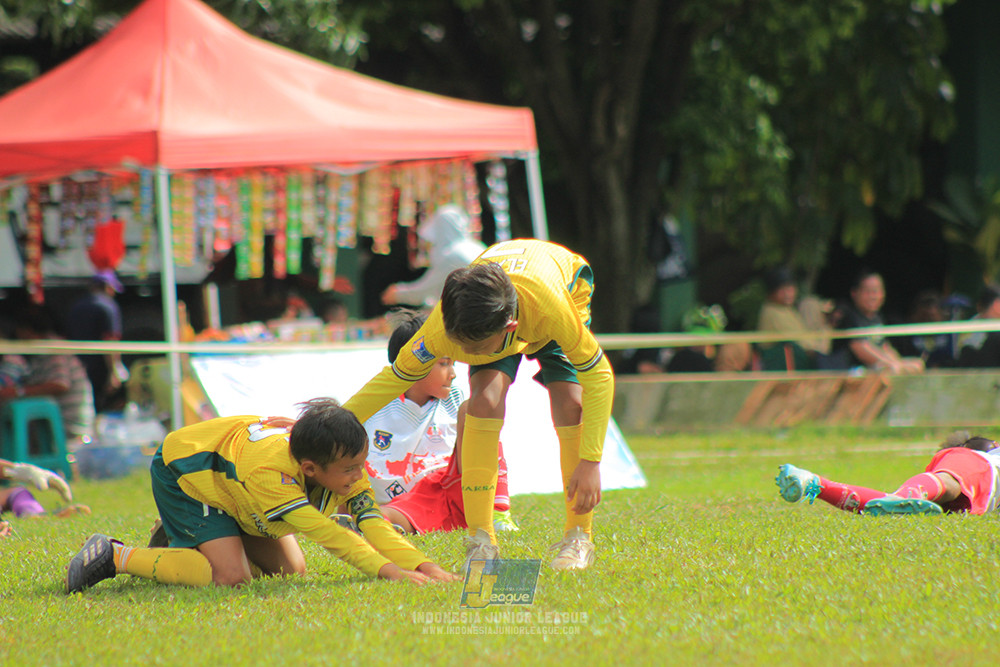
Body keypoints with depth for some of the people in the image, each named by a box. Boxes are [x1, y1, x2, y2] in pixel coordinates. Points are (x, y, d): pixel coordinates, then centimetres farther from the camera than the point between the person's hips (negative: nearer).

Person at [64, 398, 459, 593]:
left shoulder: (344, 468, -23)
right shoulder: (269, 473, -44)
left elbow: (373, 523, -29)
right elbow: (325, 533, -50)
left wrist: (422, 565, -44)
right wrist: (388, 571, -56)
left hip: (227, 473, 8)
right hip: (182, 470, -8)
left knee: (290, 570, 3)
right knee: (230, 576, -23)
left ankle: (182, 541, 18)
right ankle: (114, 556, -10)